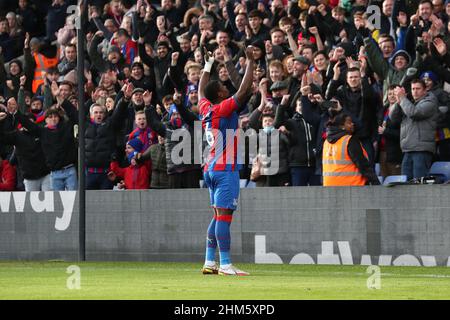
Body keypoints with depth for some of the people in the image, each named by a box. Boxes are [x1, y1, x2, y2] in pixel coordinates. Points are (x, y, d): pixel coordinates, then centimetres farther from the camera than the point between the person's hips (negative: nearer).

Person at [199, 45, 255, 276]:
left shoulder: (206, 109, 10)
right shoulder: (224, 109, -10)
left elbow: (201, 91, 30)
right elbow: (244, 90, -18)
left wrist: (208, 65, 39)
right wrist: (250, 61, -12)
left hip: (211, 168, 9)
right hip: (225, 169, -9)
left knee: (218, 216, 12)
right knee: (224, 215, -12)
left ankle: (209, 262, 10)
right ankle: (225, 264, -16)